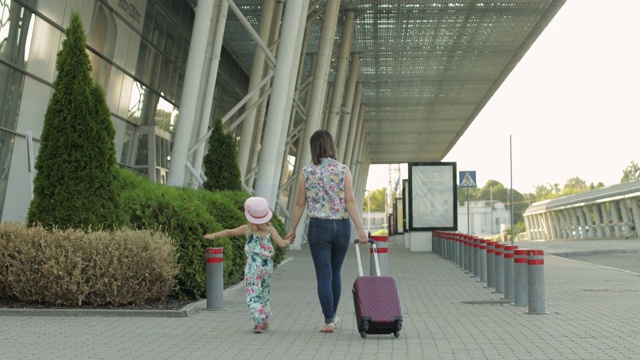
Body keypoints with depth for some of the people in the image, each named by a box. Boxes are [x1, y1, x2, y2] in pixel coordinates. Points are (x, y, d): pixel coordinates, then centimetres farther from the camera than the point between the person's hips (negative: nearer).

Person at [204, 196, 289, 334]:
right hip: (267, 265, 3)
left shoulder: (247, 229, -2)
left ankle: (259, 323, -15)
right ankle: (265, 321, 28)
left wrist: (214, 235, 14)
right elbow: (282, 244, -3)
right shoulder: (270, 229, 2)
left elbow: (229, 232, 3)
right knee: (265, 294, 19)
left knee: (253, 295, -2)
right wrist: (288, 242, 20)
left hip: (253, 266, -3)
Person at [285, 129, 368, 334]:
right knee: (335, 273, 17)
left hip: (318, 226, -1)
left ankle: (329, 320, -2)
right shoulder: (343, 170, -2)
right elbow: (350, 201, -9)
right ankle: (333, 316, 29)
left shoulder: (306, 172, 0)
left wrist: (292, 230, 11)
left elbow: (300, 204, 2)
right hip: (342, 226, 1)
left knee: (324, 275, 2)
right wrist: (360, 228, -10)